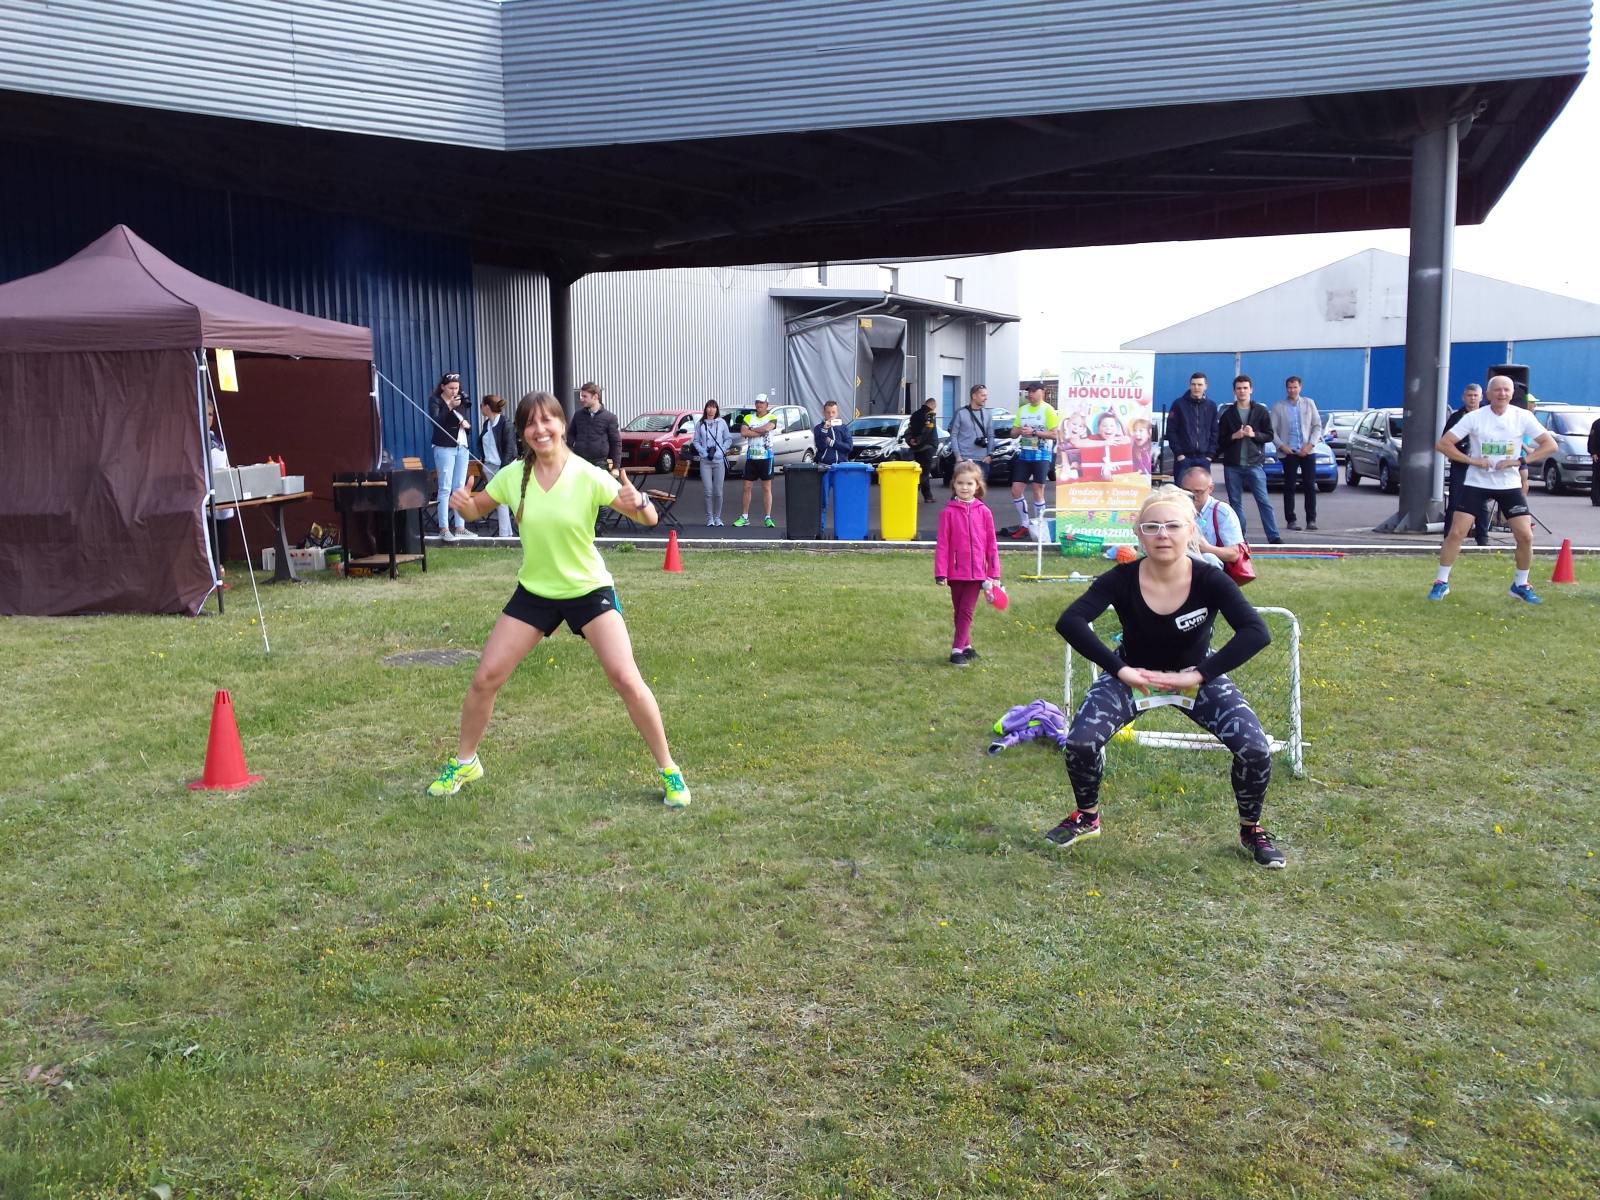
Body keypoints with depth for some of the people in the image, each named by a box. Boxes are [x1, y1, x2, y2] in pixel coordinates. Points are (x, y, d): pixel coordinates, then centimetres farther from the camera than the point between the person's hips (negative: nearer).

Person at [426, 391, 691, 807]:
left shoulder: (588, 476, -19)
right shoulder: (512, 476, -9)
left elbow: (649, 518, -18)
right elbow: (476, 510, 8)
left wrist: (639, 503, -42)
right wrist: (462, 503, -16)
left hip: (589, 590, -3)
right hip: (534, 593, 3)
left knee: (627, 679, -14)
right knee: (485, 678, 0)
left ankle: (668, 770, 2)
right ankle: (464, 763, 25)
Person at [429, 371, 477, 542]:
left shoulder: (463, 401, 13)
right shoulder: (435, 401, -2)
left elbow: (469, 425, 17)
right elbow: (435, 422, -17)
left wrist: (467, 424, -6)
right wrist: (450, 407, -27)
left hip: (463, 448, 5)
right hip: (444, 448, -5)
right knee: (445, 488, -7)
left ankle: (460, 527, 9)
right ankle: (444, 528, -7)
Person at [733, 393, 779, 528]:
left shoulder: (771, 418, 2)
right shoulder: (748, 417, 10)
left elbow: (767, 427, -21)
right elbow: (743, 432, -7)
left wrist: (751, 430, -9)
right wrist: (761, 432, -11)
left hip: (766, 456, -3)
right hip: (751, 456, 3)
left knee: (767, 488, 0)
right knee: (746, 487, 4)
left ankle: (768, 518, 4)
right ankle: (744, 517, 11)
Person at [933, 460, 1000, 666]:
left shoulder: (983, 512, 1)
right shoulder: (948, 512, -3)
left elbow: (991, 544, 4)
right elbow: (942, 544, -3)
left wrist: (994, 574, 3)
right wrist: (940, 572, -8)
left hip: (977, 572, 0)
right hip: (956, 572, 0)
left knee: (966, 612, -2)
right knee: (959, 612, 10)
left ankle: (958, 650, 2)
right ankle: (966, 646, 22)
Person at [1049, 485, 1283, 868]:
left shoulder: (1210, 580, -25)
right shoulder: (1122, 579, -24)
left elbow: (1257, 632, -35)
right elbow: (1069, 621, -34)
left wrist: (1199, 676, -39)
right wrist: (1118, 669, -39)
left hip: (1197, 675, 0)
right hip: (1132, 674, 0)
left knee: (1256, 750, -17)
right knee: (1080, 742, -21)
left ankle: (1251, 830, 14)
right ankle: (1087, 817, 12)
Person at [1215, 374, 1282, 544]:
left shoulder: (1261, 411, 6)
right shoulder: (1227, 414, 8)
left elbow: (1269, 435, 4)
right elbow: (1220, 439, 6)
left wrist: (1254, 434, -13)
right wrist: (1234, 436, -12)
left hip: (1254, 464, -2)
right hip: (1232, 465, 2)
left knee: (1263, 501, -7)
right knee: (1235, 502, 5)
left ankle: (1274, 536, -9)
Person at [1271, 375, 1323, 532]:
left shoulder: (1309, 403, 8)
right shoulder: (1278, 407, 3)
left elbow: (1317, 425, 7)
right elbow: (1272, 430, 1)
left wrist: (1310, 444, -6)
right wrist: (1281, 446, -12)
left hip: (1307, 451, 1)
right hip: (1288, 452, -1)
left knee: (1310, 486, -1)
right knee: (1289, 487, 0)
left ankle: (1311, 519, 3)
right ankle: (1290, 520, 4)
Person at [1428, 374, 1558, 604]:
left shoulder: (1523, 417, -4)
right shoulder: (1474, 418, -7)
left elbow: (1550, 445, -3)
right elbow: (1442, 443, -8)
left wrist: (1518, 461, -14)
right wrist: (1472, 460, -16)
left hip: (1510, 485, 1)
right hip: (1477, 483, -1)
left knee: (1526, 535, -4)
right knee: (1456, 533, -9)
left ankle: (1520, 585, 15)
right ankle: (1441, 583, 4)